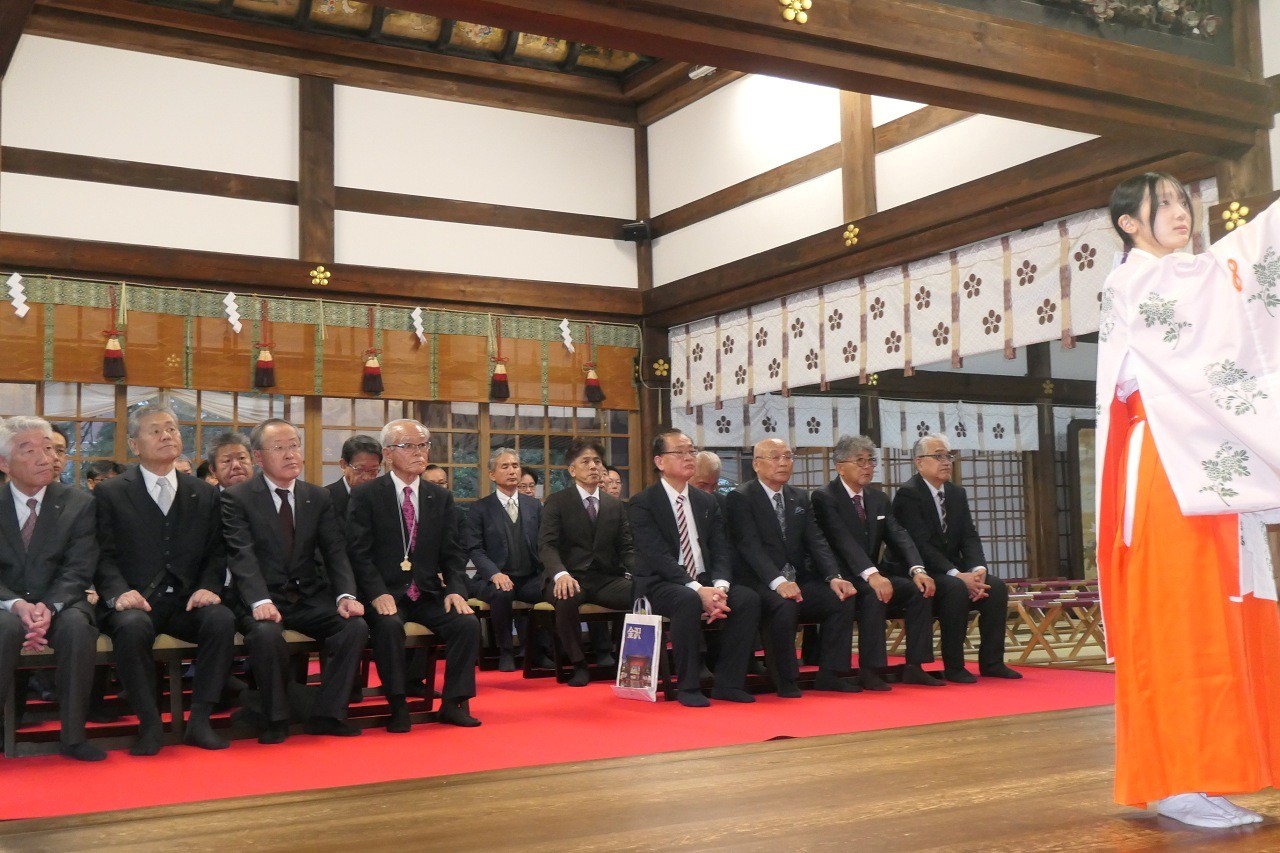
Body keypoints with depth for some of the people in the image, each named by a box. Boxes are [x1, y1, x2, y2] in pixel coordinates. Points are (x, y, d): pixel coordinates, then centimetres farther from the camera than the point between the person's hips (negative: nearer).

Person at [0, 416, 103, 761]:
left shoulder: (79, 504, 1)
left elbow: (78, 571, -6)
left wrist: (49, 608, -25)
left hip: (60, 605, 0)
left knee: (77, 625, -33)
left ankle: (72, 735, -23)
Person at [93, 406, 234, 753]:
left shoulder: (205, 495, 15)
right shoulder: (110, 493, 7)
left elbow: (215, 554, 12)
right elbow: (104, 555, 1)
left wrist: (208, 588, -8)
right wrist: (119, 593, -18)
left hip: (187, 601, 2)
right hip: (136, 601, -2)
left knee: (223, 620, -29)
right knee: (133, 627, -36)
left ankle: (199, 720, -20)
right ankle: (150, 725, -22)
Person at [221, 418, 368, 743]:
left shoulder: (319, 498, 11)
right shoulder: (237, 498, -2)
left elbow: (335, 553, 4)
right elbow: (242, 556, -14)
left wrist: (345, 595, -15)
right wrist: (260, 601, -31)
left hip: (309, 598, 4)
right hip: (263, 600, -4)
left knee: (356, 626, -22)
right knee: (266, 634, -35)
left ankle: (327, 714, -11)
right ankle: (276, 719, -13)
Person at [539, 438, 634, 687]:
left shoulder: (615, 506, 17)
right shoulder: (556, 503, 4)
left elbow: (626, 547, 12)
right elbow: (547, 545, -8)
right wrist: (561, 574, -30)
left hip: (607, 580, 3)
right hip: (571, 579, -3)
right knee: (566, 598, -39)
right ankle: (579, 665, -19)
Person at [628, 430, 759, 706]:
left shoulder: (708, 502, 14)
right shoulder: (642, 504, -4)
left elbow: (721, 551, 5)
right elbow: (658, 556, -16)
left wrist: (719, 586, -16)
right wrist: (697, 589, -27)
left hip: (705, 582, 6)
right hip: (660, 585, -5)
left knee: (749, 598, -21)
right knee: (688, 601, -38)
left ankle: (728, 683, -12)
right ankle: (688, 687, -24)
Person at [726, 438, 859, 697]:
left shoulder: (799, 498, 16)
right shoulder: (740, 498, -5)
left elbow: (816, 542, 7)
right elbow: (751, 546, -18)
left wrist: (834, 577, -12)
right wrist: (778, 582, -33)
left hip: (798, 581, 7)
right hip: (761, 584, -6)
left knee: (843, 597, -15)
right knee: (785, 605, -35)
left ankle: (830, 675, -6)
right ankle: (786, 682, -18)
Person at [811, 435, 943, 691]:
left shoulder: (879, 498, 14)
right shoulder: (824, 498, -9)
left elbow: (899, 537, 1)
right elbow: (843, 540, -24)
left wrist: (917, 570, -18)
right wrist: (871, 575, -38)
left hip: (873, 576, 7)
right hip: (842, 578, -7)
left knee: (919, 589, -14)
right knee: (874, 594, -34)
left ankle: (914, 667, -11)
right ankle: (869, 671, -29)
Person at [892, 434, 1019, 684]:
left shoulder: (957, 494, 12)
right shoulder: (908, 494, -12)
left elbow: (970, 538, 4)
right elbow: (921, 545, -21)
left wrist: (977, 569, -17)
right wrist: (957, 575, -28)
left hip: (953, 571, 7)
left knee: (997, 586, -15)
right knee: (955, 589, -34)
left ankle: (991, 662, -7)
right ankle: (953, 667, -23)